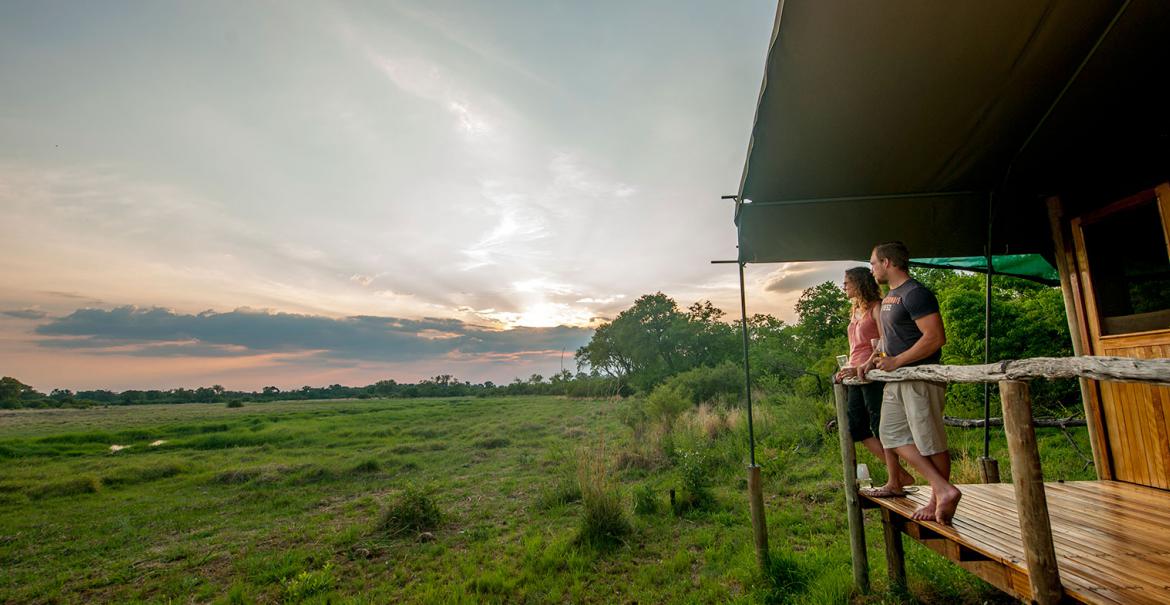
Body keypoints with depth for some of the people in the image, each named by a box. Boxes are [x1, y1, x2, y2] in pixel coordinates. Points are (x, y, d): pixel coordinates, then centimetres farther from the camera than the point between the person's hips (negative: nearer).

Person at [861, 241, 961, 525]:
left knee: (929, 441, 1)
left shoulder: (915, 294, -14)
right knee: (891, 434, 8)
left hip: (922, 377, -10)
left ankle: (937, 501, 15)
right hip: (897, 379, 10)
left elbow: (935, 337, -21)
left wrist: (897, 361, -19)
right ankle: (944, 489, 13)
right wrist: (873, 361, 10)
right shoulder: (889, 297, 16)